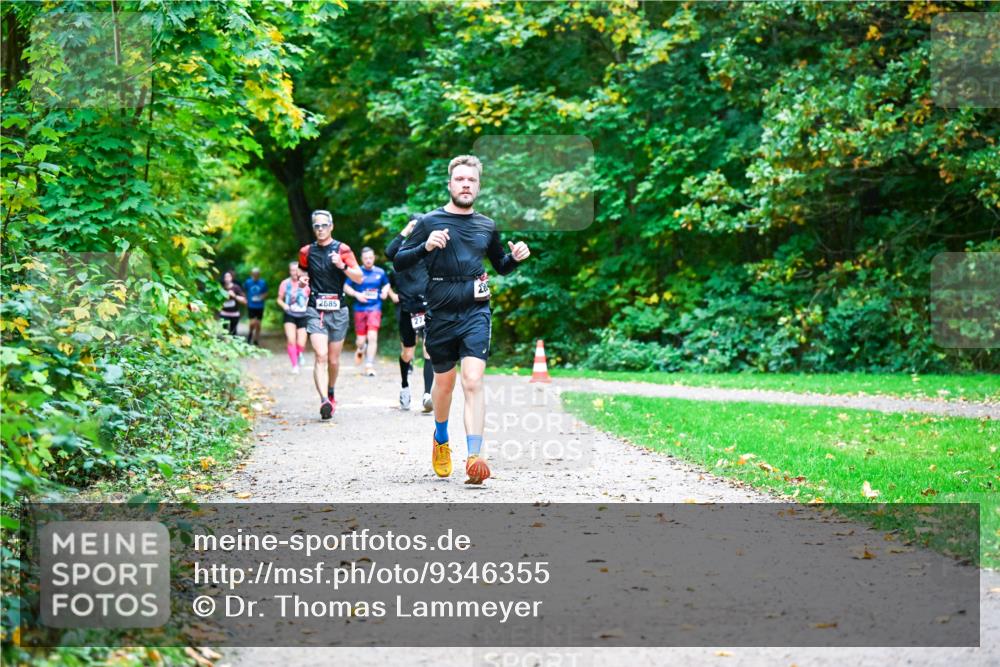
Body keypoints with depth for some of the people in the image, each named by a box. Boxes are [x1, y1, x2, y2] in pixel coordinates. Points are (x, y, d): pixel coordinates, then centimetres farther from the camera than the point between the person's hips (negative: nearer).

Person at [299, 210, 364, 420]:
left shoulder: (342, 249, 0)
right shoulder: (306, 252, 7)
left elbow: (359, 278, -5)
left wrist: (342, 265, -21)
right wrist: (303, 282, 2)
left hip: (338, 310, 0)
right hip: (315, 310, 0)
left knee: (333, 360, 10)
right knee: (321, 356, -17)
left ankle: (331, 393, 36)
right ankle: (324, 401, -28)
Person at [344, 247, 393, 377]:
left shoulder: (380, 272, 4)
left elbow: (387, 284, 22)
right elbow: (346, 287, 6)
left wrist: (385, 291, 0)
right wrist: (356, 294, -11)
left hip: (375, 308, 0)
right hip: (360, 309, 0)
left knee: (372, 336, -16)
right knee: (361, 339, 4)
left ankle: (369, 366, -11)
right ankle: (360, 349, 42)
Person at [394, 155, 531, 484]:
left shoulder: (487, 226, 10)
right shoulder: (430, 222, 1)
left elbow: (501, 266, 25)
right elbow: (399, 262, -2)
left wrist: (516, 257, 2)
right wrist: (425, 247, -20)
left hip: (476, 312, 0)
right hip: (440, 313, 0)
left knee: (473, 380, -15)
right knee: (444, 382, 13)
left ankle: (474, 457, -21)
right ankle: (441, 439, 41)